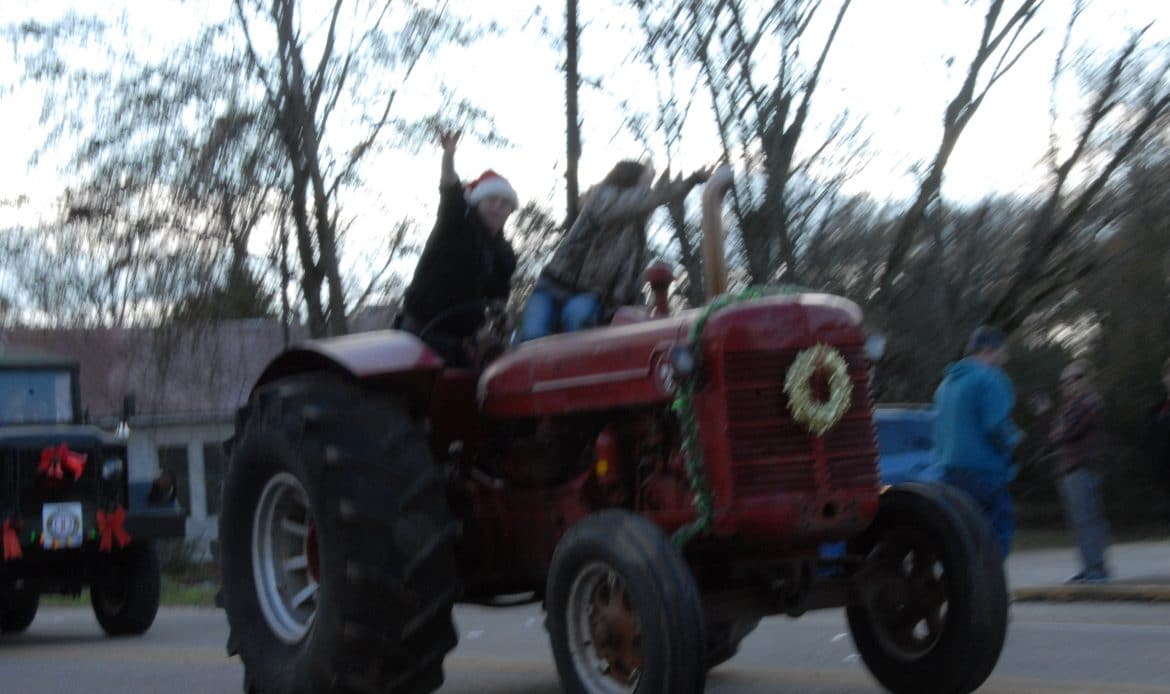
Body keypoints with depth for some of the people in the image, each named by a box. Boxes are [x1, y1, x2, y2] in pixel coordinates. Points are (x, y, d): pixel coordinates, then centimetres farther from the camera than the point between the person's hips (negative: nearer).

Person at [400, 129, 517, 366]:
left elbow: (499, 297, 16)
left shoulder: (504, 255, 11)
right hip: (424, 328, -6)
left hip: (461, 338, 6)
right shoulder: (458, 224, -5)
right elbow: (450, 192, -24)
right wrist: (449, 155, -43)